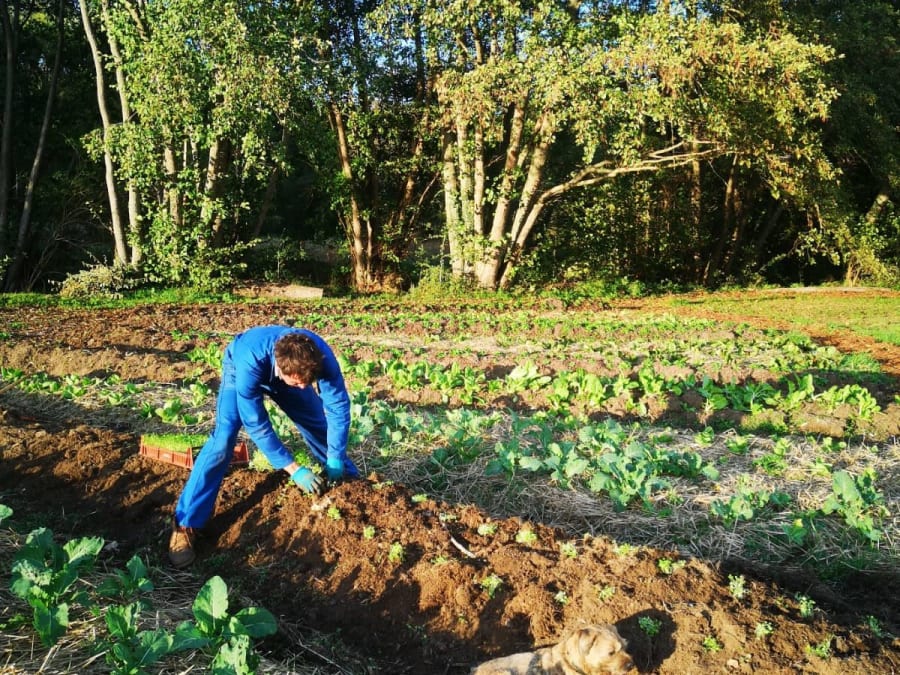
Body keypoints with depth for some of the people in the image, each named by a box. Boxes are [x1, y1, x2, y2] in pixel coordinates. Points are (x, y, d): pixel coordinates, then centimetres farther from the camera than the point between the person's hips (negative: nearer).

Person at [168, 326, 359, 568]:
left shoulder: (320, 355, -39)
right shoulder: (249, 364, -46)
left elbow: (338, 406, -27)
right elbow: (256, 425, -37)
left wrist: (335, 461, -26)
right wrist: (294, 469, -36)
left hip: (289, 367, 3)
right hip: (239, 366, -3)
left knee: (320, 424, 3)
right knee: (223, 438, -19)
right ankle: (185, 525, -13)